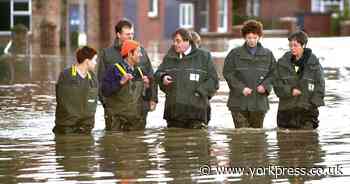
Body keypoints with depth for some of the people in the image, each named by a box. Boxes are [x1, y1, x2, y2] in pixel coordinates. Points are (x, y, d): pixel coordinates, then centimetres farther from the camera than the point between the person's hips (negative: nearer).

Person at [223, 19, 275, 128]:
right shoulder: (235, 54, 4)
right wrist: (241, 88, -11)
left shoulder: (268, 54, 10)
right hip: (239, 103, -2)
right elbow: (228, 73, 0)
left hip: (259, 103, 2)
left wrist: (265, 86, -8)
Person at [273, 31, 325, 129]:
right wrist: (290, 91, -12)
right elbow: (277, 85, 5)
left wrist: (313, 104, -6)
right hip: (286, 110, 2)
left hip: (307, 110, -2)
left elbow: (320, 86, 4)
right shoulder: (283, 62, 6)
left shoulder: (313, 63, 2)